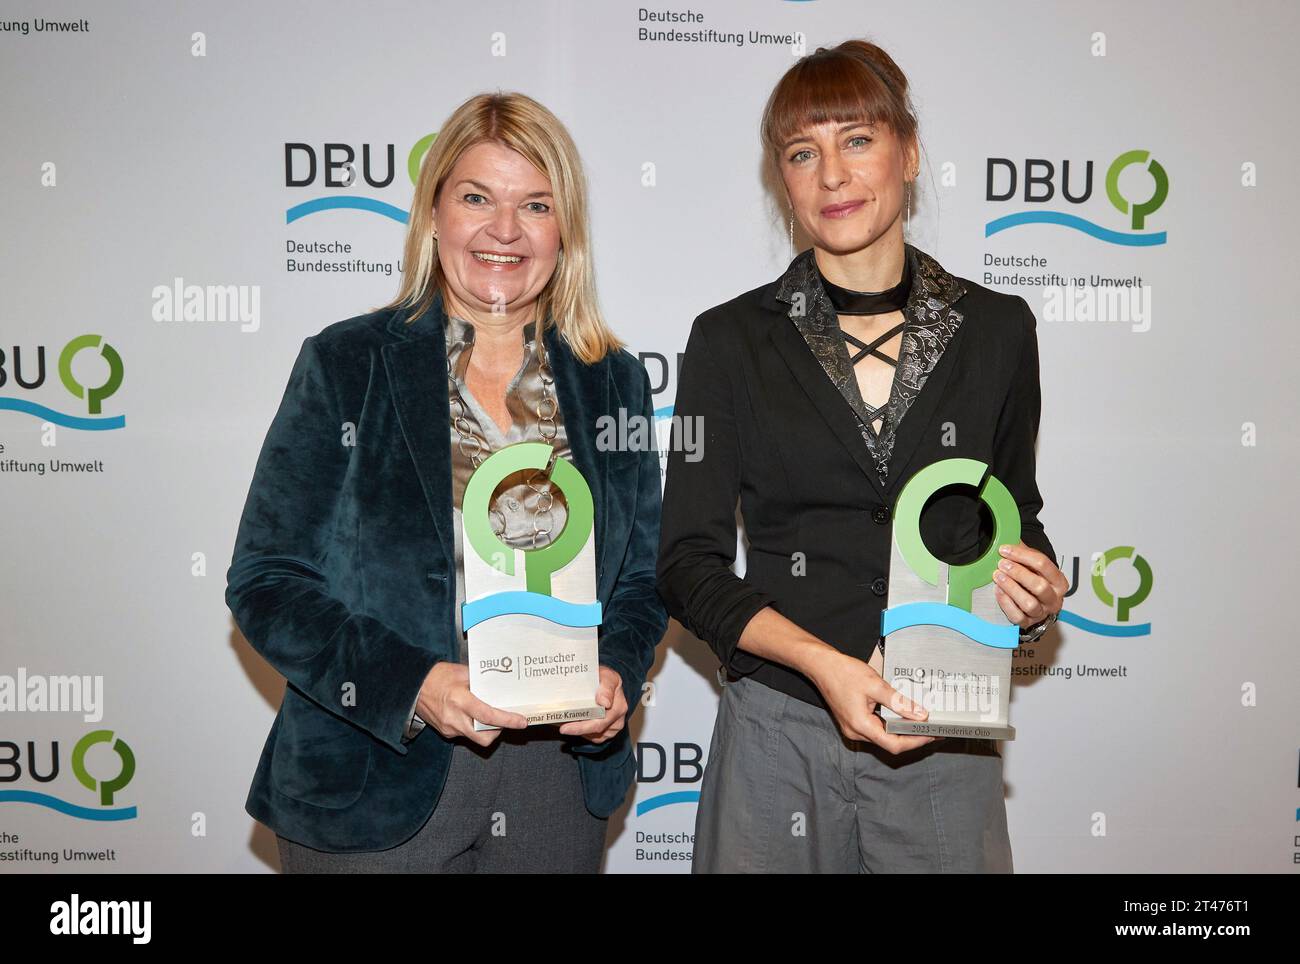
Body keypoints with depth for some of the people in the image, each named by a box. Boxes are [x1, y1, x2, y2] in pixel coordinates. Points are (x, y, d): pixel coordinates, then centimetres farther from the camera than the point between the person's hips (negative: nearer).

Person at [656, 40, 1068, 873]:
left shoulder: (997, 330, 2)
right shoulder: (732, 340, -3)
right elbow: (690, 563, -4)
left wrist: (1037, 592, -8)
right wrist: (825, 663, -18)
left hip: (947, 740, 2)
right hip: (779, 733, -1)